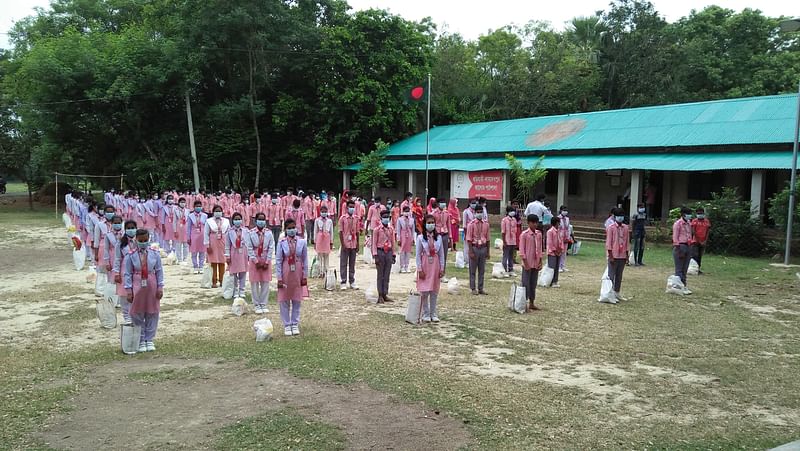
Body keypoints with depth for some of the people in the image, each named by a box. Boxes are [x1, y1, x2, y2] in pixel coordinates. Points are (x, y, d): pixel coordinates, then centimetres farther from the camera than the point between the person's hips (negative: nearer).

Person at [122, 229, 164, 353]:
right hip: (137, 287, -2)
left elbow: (159, 271, 3)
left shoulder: (154, 254, -2)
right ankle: (141, 341, 17)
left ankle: (149, 340, 21)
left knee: (152, 314, 8)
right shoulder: (130, 255, -7)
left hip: (151, 287, 2)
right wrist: (129, 290, -9)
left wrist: (160, 287, -1)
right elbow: (127, 274, -4)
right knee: (138, 315, 5)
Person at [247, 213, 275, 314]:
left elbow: (271, 248, -2)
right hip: (254, 261, -1)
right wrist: (256, 261, -10)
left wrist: (267, 262, -7)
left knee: (265, 283, 4)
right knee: (255, 283, 3)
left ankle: (263, 304, 14)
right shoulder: (250, 233, -5)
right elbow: (249, 248, -6)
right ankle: (256, 305, 13)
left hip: (266, 261, 1)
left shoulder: (269, 233, -2)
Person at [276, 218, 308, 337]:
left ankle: (295, 324, 20)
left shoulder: (302, 242, -4)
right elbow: (278, 261, -5)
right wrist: (279, 278, -8)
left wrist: (305, 276, 1)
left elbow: (305, 260, 1)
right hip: (286, 274, -1)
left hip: (297, 274, 1)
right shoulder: (282, 243, -7)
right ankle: (287, 325, 16)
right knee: (284, 300, 5)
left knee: (297, 300, 8)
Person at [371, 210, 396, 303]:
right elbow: (374, 243, -5)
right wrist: (375, 255, -11)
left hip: (389, 252, 4)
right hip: (380, 252, -4)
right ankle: (380, 296, 6)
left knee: (387, 275, 7)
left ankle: (385, 295, 14)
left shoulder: (391, 229, 8)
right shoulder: (377, 229, -5)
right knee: (380, 275, 1)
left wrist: (393, 254, 12)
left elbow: (393, 242, 14)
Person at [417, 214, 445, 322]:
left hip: (435, 266, 3)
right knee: (424, 291, -2)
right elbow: (418, 255, -4)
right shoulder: (420, 238, -4)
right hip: (425, 266, -3)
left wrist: (442, 268, 1)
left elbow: (441, 254, 6)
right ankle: (425, 314, 9)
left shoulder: (439, 237, 3)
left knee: (434, 291, 7)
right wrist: (419, 269, -9)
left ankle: (433, 313, 16)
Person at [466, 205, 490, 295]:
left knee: (482, 270, 9)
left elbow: (487, 238, 10)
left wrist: (488, 251, 9)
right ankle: (473, 288, 11)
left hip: (483, 248, 4)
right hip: (475, 248, -4)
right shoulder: (471, 224, -6)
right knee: (473, 270, 3)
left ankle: (480, 289, 17)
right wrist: (471, 252, -14)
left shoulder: (486, 224, 6)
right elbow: (469, 239, -8)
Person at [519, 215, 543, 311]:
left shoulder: (539, 234, 8)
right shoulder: (524, 234, -9)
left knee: (533, 284, 11)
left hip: (536, 263, 6)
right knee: (526, 284, -2)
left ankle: (532, 303, 18)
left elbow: (540, 249, 12)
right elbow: (522, 249, -10)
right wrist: (525, 262, -14)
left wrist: (540, 261, 8)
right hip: (527, 263, -5)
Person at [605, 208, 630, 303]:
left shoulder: (626, 228, 8)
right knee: (611, 276, -3)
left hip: (622, 256, 5)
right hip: (614, 256, -5)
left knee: (619, 276, 11)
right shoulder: (611, 228, -6)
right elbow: (608, 243, -8)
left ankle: (617, 293, 19)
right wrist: (610, 256, -12)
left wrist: (627, 256, 9)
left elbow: (627, 242, 12)